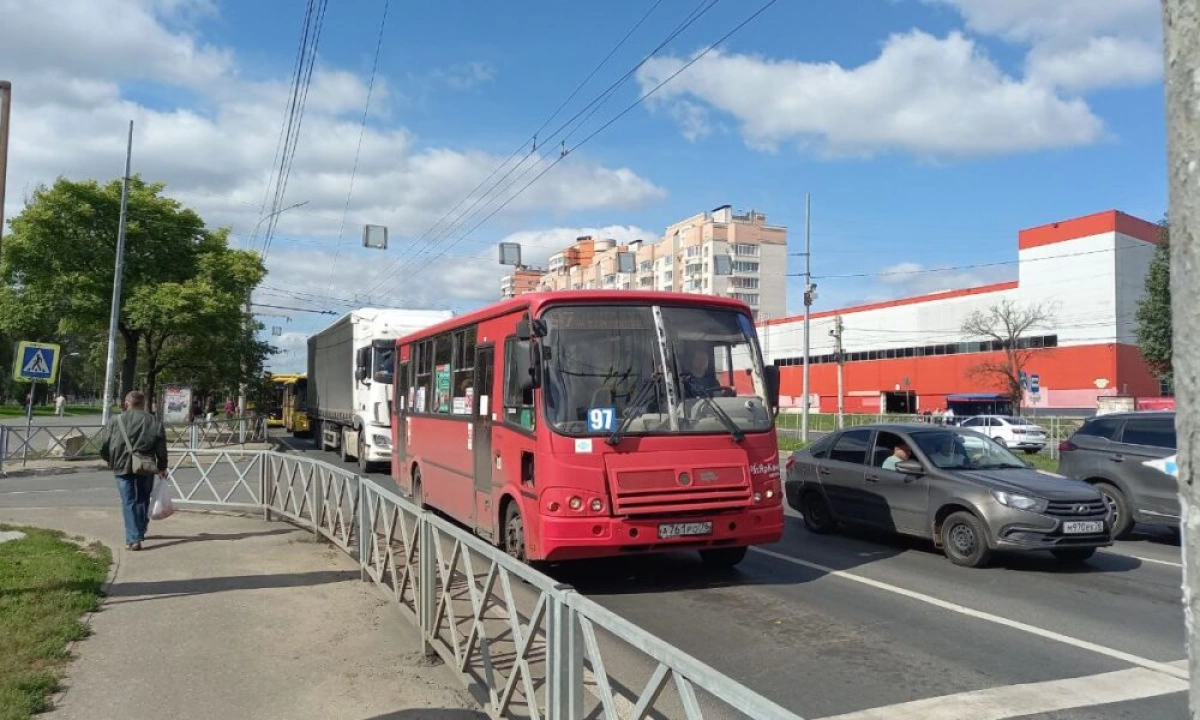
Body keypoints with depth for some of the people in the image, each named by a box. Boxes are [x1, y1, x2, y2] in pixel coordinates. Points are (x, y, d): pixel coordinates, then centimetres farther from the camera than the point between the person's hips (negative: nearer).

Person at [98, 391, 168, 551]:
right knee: (143, 500, 17)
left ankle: (133, 539, -6)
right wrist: (162, 467, 10)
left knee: (128, 503, 1)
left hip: (123, 466, -1)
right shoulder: (154, 422, 1)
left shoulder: (116, 421, 0)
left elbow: (103, 445, 2)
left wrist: (110, 460, 21)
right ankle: (140, 533, 29)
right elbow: (161, 447, 1)